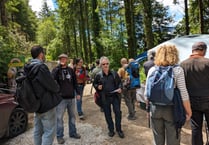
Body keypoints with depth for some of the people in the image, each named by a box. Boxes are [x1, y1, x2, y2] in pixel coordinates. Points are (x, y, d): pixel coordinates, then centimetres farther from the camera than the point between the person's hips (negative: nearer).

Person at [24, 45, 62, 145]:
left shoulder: (29, 68, 5)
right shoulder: (41, 67, -22)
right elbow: (53, 86, -20)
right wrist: (57, 87, 2)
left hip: (37, 104, 9)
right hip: (47, 104, -9)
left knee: (38, 131, 19)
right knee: (49, 132, 2)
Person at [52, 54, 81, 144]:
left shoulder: (71, 70, 7)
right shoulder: (56, 70, -3)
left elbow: (75, 82, 12)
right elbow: (52, 78, -24)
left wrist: (77, 93, 9)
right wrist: (59, 66, -25)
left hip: (71, 97, 4)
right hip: (61, 98, -4)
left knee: (72, 116, 15)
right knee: (59, 118, 5)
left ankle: (72, 133, 31)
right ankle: (59, 136, 20)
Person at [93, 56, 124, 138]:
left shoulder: (114, 73, 1)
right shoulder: (98, 75, -1)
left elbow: (119, 82, 11)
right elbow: (94, 84, 12)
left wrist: (120, 88, -8)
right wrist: (97, 87, -10)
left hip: (115, 96, 0)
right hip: (105, 98, 0)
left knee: (118, 112, 3)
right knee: (107, 114, 11)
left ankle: (119, 129, 22)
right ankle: (111, 130, 29)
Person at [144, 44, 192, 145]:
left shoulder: (152, 70, -1)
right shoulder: (177, 70, -8)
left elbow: (146, 93, 1)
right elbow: (183, 94, -11)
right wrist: (188, 111, -1)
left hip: (155, 108, 3)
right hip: (171, 109, -2)